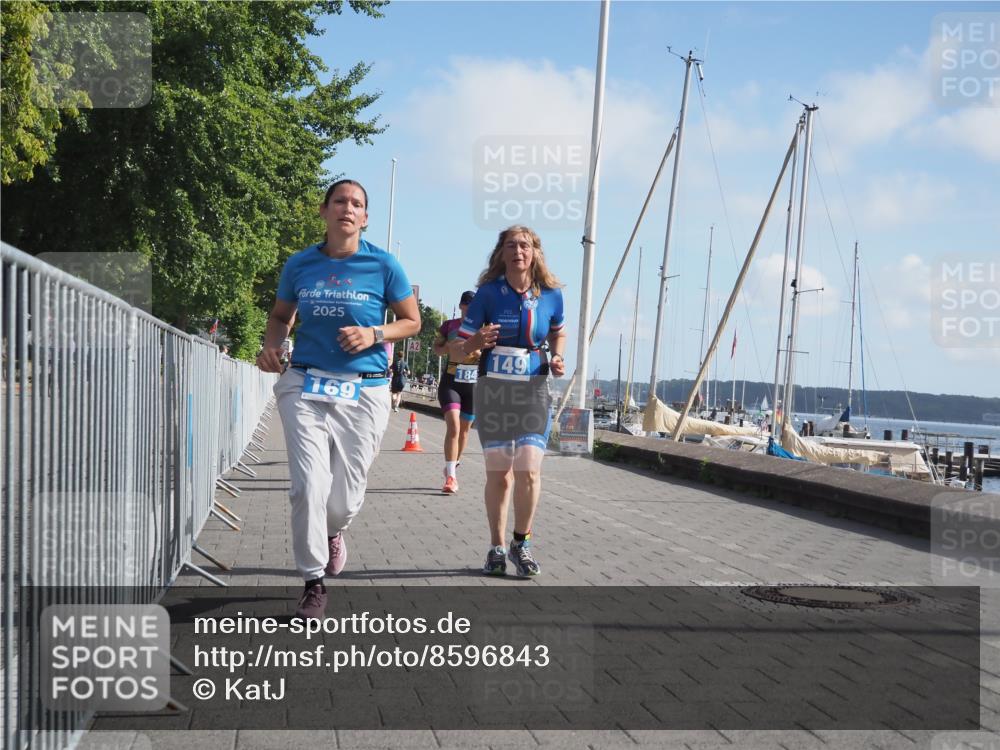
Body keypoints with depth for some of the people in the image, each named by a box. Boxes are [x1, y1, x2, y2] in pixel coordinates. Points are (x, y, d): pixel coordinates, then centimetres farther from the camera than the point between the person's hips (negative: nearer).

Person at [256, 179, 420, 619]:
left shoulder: (383, 265, 0)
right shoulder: (299, 265, 6)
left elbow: (411, 321, 7)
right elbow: (281, 315, 19)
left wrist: (374, 334, -12)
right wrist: (271, 347, -1)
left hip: (364, 390, 0)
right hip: (305, 386, 1)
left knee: (346, 496, 6)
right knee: (308, 486, -12)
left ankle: (332, 532, 44)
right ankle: (313, 583, 3)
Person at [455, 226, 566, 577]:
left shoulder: (551, 294, 0)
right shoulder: (488, 293, -6)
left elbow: (558, 333, 20)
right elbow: (461, 345, -3)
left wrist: (556, 359, 1)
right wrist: (476, 342, -25)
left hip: (533, 390, 0)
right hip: (493, 389, 0)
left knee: (528, 470, -12)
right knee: (498, 473, 5)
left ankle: (522, 543, 8)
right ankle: (497, 548, 19)